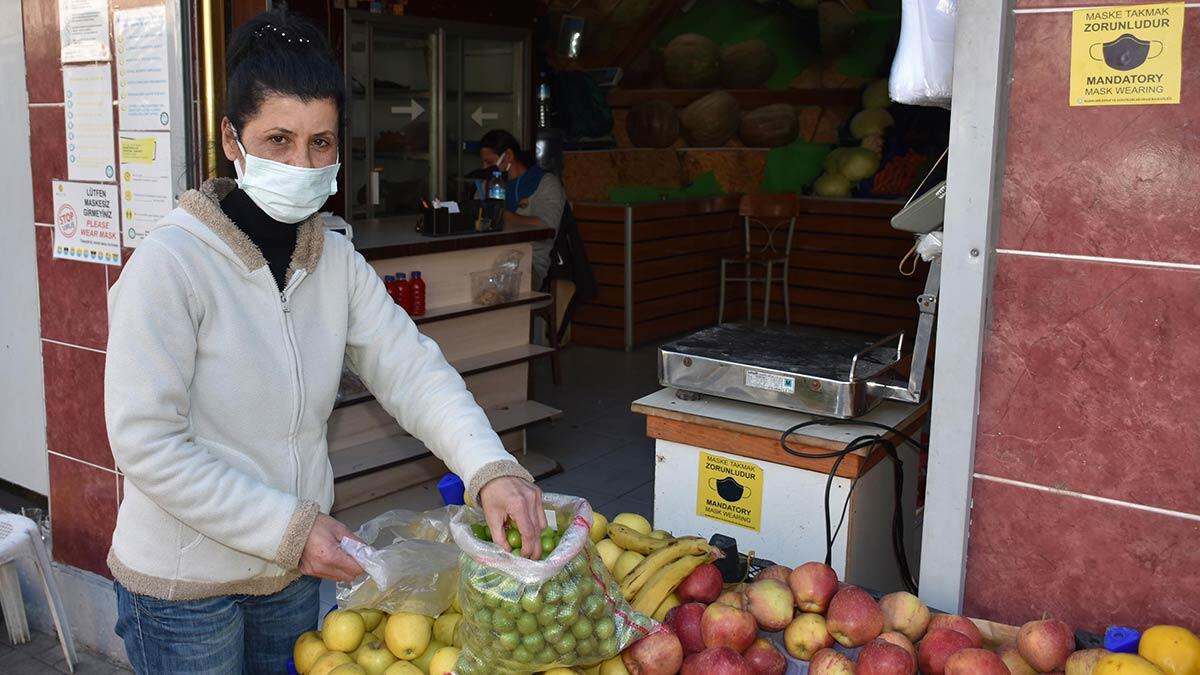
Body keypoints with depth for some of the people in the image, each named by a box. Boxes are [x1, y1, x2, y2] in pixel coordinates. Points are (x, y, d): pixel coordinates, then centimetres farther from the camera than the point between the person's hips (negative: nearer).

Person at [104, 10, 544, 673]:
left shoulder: (338, 264, -1)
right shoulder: (170, 264, -19)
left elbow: (411, 368, -9)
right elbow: (146, 441, -22)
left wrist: (490, 467, -26)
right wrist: (289, 528, -23)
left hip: (294, 570, 6)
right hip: (184, 586, -5)